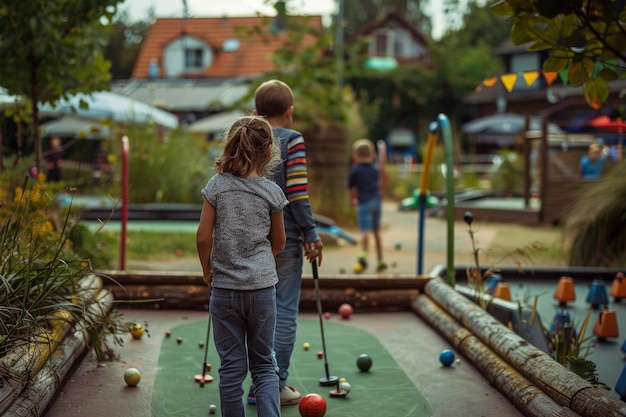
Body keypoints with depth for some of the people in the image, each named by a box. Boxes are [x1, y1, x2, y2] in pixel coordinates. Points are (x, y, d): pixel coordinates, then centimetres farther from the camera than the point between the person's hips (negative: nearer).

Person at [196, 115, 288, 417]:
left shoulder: (216, 185, -5)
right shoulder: (272, 192, -3)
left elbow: (203, 236, -6)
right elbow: (278, 243, 7)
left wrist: (207, 270, 10)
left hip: (224, 288, 0)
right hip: (262, 285, 0)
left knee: (231, 366, 8)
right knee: (264, 364, 12)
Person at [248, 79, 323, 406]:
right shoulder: (292, 140, -7)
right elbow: (297, 192, -14)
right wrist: (311, 234, -9)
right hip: (285, 238, -5)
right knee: (285, 312, 2)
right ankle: (276, 386, 6)